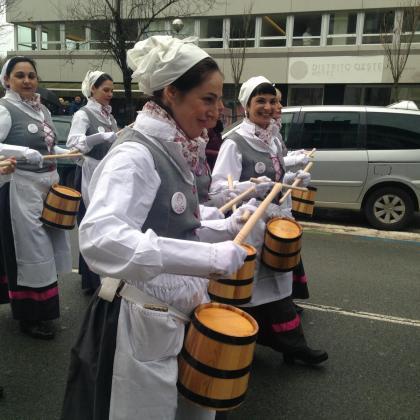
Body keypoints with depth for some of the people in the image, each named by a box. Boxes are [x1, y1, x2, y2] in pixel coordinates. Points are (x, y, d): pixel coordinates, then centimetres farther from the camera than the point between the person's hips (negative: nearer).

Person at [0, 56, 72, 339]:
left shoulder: (43, 110, 11)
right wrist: (23, 153, -34)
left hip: (49, 186, 8)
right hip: (23, 189, -8)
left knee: (48, 249, 17)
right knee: (31, 252, 0)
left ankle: (43, 309, 36)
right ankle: (30, 316, 17)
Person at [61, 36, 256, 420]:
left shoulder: (175, 154, 6)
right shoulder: (135, 155, -22)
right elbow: (99, 238, -39)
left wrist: (226, 228, 1)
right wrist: (209, 257, -40)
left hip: (176, 316, 9)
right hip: (139, 323, -9)